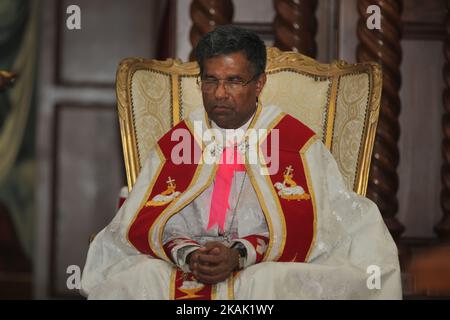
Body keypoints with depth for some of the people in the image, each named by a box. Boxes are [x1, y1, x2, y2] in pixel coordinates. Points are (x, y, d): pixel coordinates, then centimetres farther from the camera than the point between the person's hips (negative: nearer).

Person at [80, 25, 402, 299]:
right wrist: (187, 255, -17)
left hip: (271, 273, -2)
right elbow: (143, 225, 3)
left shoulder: (296, 142, 4)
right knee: (137, 279, -27)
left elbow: (300, 230, -5)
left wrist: (240, 256, -20)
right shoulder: (174, 142, 12)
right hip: (179, 276, 2)